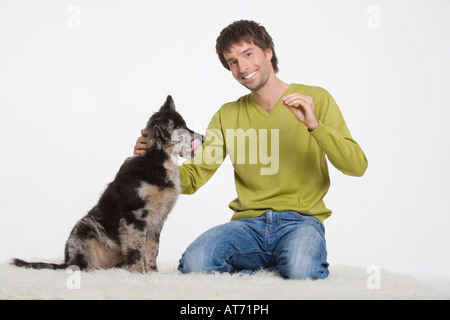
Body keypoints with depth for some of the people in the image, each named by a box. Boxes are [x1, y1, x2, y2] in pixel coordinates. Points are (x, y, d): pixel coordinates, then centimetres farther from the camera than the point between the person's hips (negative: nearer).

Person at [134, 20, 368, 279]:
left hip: (300, 219, -2)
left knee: (300, 269, -36)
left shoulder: (316, 99, 4)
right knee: (194, 263, -26)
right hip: (249, 222, 3)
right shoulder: (228, 116, 14)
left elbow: (357, 166, -5)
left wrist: (314, 125, -19)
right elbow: (193, 178, 9)